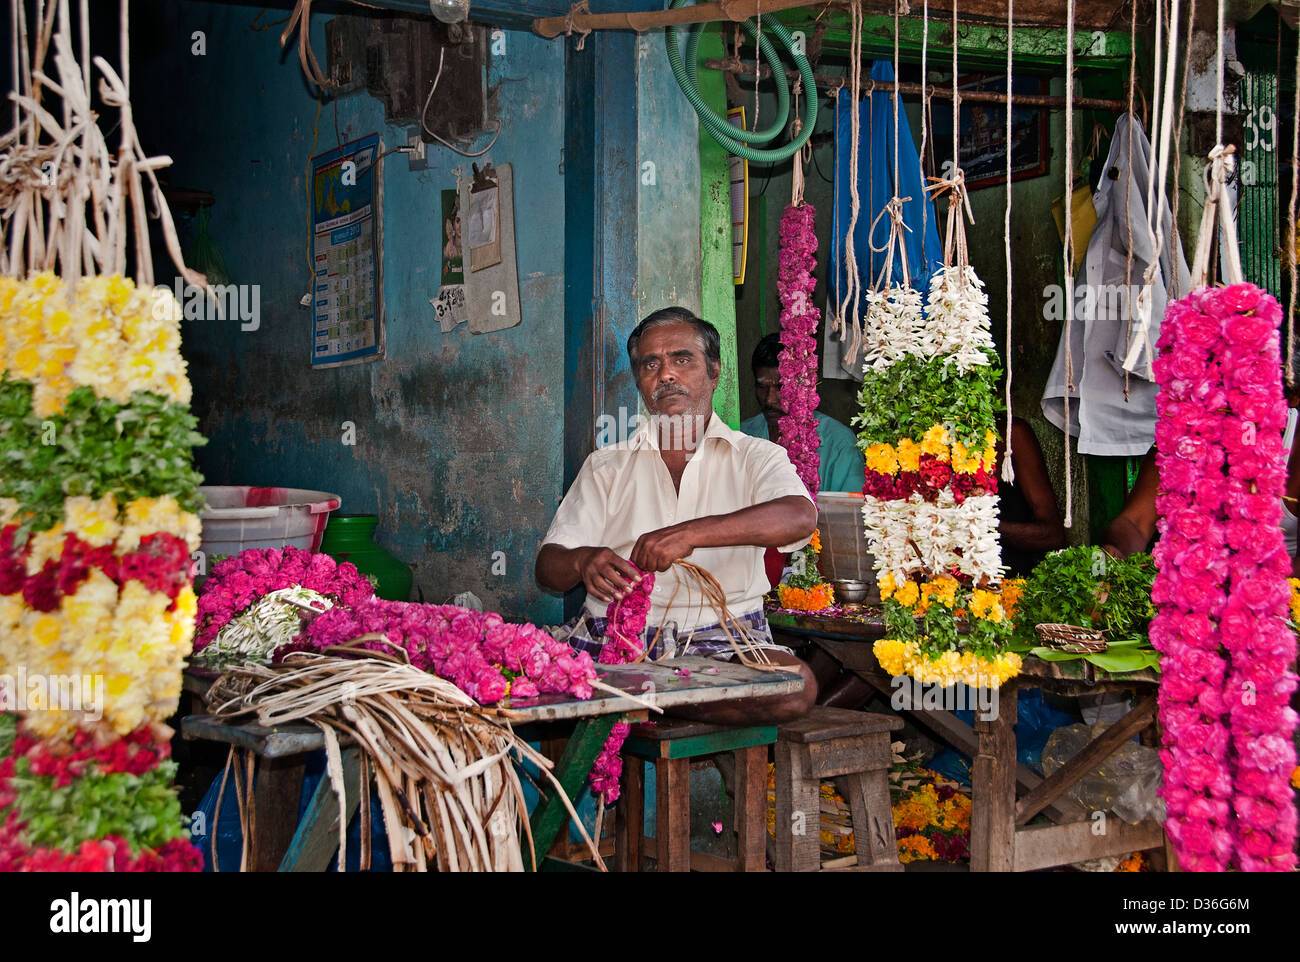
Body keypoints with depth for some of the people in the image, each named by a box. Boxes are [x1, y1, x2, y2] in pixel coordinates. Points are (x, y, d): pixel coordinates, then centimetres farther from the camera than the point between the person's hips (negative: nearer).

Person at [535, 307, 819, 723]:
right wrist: (582, 561, -17)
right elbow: (548, 566, 9)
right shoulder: (605, 466, 19)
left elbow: (800, 517, -13)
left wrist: (691, 533, -26)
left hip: (718, 640, 1)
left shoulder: (754, 457, 11)